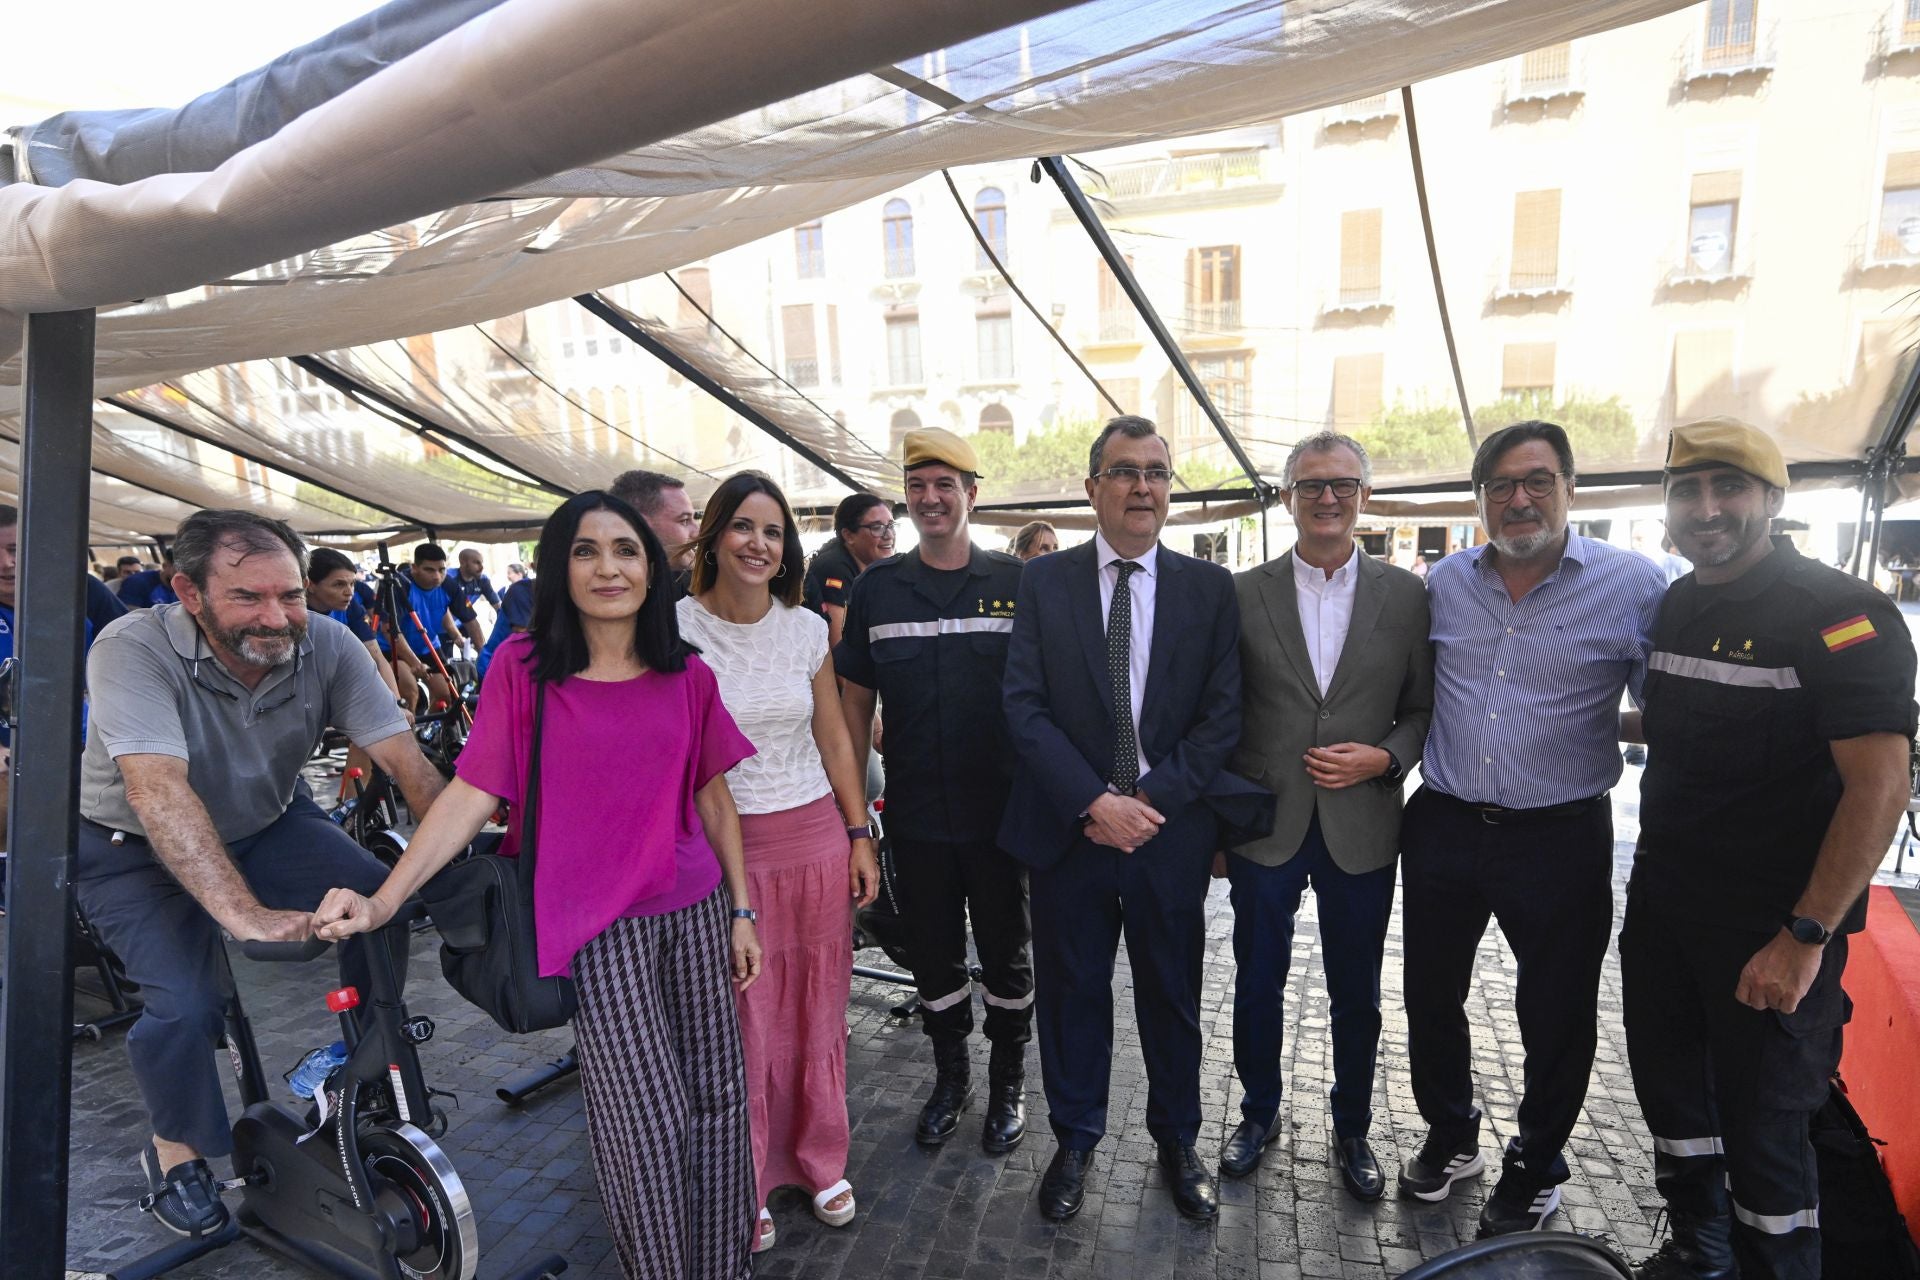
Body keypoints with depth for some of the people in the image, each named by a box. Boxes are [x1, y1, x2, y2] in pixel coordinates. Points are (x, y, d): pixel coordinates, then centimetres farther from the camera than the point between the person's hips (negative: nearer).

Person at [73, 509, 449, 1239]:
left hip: (267, 824, 3)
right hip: (138, 848, -3)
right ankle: (174, 1151, 12)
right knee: (188, 1002, -21)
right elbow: (156, 791, -43)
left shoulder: (326, 645, -22)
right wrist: (243, 913, -53)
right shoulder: (134, 650, -30)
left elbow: (406, 760, -24)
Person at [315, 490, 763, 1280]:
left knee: (719, 1100, 12)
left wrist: (741, 910, 8)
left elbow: (712, 797, 6)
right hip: (598, 927, -3)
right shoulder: (522, 668, -6)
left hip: (695, 913, 3)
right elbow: (471, 794, -7)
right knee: (646, 1124, 4)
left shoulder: (689, 676, 0)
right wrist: (382, 902, -16)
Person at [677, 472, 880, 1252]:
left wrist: (860, 837, 5)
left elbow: (834, 739, 7)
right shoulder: (675, 628, -7)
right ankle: (744, 1185, 34)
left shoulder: (806, 629, 1)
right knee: (739, 1023, 9)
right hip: (722, 846, -2)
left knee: (817, 1013, 14)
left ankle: (820, 1163, 38)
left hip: (816, 840, 3)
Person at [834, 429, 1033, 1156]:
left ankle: (1008, 1081, 38)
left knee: (1006, 953, 15)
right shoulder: (876, 588, 1)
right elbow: (855, 701, 5)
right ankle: (951, 1074, 41)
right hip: (914, 816, 2)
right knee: (933, 954, 17)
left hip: (1000, 813, -1)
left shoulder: (1016, 583, -5)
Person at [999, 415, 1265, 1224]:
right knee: (1071, 991, 15)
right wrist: (1094, 802, -16)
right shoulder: (1043, 581, -2)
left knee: (1173, 995, 17)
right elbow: (1025, 706, -7)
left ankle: (1176, 1140, 41)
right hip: (1069, 827, 0)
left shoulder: (1210, 588, 1)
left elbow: (1222, 715, -4)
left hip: (1171, 831, 1)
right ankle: (1075, 1140, 38)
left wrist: (1153, 800, -14)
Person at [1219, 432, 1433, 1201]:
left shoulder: (1407, 595, 0)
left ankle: (1352, 1130, 41)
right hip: (1263, 826, 0)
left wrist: (1384, 757, -14)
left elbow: (1424, 709, 6)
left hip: (1361, 832, 1)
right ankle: (1259, 1114, 39)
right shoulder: (1243, 593, -2)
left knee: (1357, 995, 16)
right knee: (1257, 985, 14)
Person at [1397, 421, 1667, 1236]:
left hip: (1560, 838, -2)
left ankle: (1536, 1167, 40)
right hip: (1442, 826, 3)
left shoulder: (1634, 586, -6)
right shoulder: (1441, 583, 3)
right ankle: (1451, 1135, 42)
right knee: (1431, 996, 16)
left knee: (1556, 1015, 14)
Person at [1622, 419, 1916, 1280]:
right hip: (1662, 902, 7)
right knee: (1668, 1088, 19)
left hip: (1772, 924, -6)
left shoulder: (1839, 616, -14)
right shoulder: (1672, 609, 6)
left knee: (1761, 1123, 6)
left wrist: (1805, 935, -22)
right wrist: (1648, 876, 12)